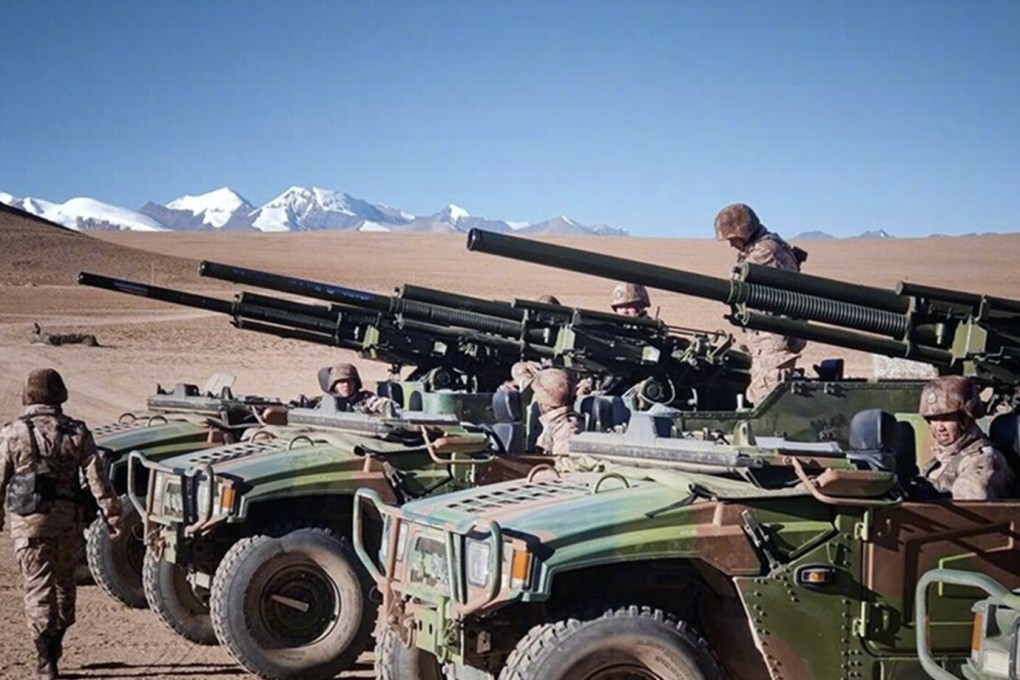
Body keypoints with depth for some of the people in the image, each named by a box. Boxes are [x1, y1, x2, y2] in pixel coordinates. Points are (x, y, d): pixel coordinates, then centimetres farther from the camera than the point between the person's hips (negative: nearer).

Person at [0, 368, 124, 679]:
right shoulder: (77, 432, -2)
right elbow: (97, 479, -5)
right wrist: (113, 516, -3)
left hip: (28, 519, -2)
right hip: (67, 517, 2)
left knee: (38, 585, 2)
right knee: (64, 580, 20)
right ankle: (54, 645, 32)